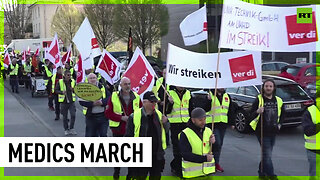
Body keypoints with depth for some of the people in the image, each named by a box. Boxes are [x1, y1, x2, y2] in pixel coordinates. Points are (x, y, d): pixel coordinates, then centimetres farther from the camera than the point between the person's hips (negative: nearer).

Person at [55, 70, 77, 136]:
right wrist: (62, 92, -20)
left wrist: (73, 90, -17)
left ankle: (71, 128, 7)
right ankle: (66, 129, 22)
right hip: (64, 101, -1)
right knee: (65, 117, 7)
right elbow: (56, 90, -2)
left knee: (73, 115, -9)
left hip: (71, 101, 1)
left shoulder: (73, 81, 2)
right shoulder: (60, 82, -5)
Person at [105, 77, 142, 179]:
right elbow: (108, 113, -5)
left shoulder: (136, 97, 3)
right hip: (118, 129, -1)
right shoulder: (114, 97, -4)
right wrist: (121, 118, -15)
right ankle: (116, 171, 30)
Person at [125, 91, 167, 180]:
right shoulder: (134, 116, -9)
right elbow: (128, 136, -5)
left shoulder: (159, 114, 4)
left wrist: (165, 123, -6)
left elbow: (165, 131, 16)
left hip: (157, 155, 4)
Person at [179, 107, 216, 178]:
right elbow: (186, 155, -19)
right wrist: (204, 158, -23)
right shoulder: (185, 134, -11)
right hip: (192, 174, -5)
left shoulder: (208, 131, 7)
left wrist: (213, 143, -12)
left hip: (208, 171, 5)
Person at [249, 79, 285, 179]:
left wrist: (279, 124, 11)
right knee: (267, 154, -8)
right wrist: (257, 112, -30)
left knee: (267, 154, 16)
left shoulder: (278, 101, 7)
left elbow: (282, 114, 24)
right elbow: (251, 115, -10)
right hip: (262, 132, -5)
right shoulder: (259, 100, -9)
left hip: (273, 132, 5)